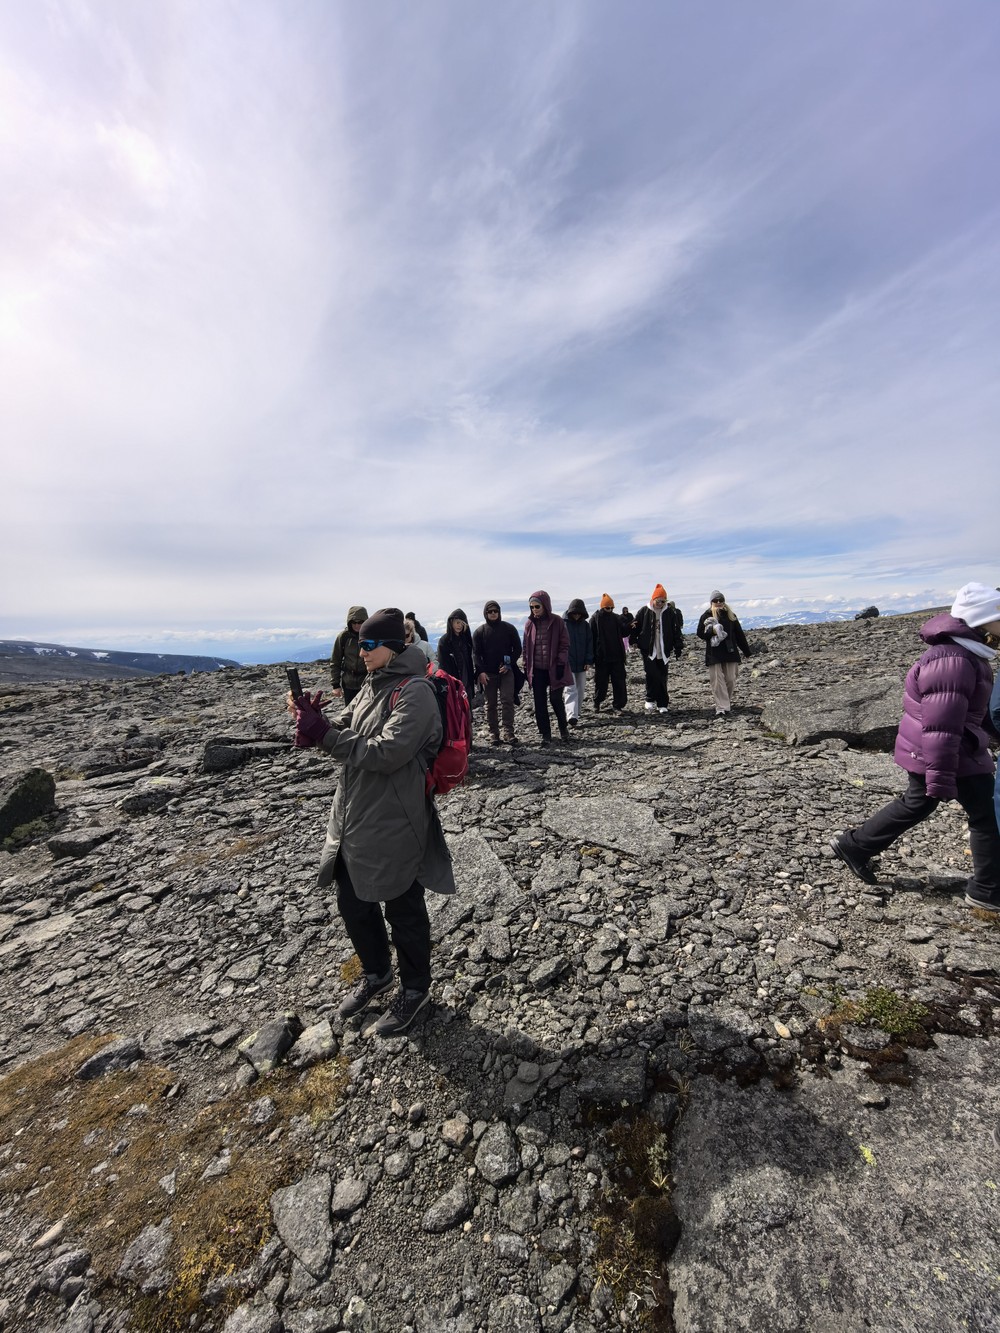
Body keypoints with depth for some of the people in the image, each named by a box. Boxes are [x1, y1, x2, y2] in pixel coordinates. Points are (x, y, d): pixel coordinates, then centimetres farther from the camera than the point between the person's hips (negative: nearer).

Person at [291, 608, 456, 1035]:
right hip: (353, 819, 9)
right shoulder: (373, 685, 8)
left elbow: (387, 753, -27)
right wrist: (315, 720, -12)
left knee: (403, 911, 13)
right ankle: (376, 974, 50)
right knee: (353, 904, 23)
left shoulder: (414, 691, -19)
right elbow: (346, 733, 8)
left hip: (394, 826, -8)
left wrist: (322, 734, -25)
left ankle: (414, 989, 40)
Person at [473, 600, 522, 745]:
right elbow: (476, 654, 0)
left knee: (507, 701, -10)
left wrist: (509, 664, -7)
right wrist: (480, 672, -12)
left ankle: (508, 733, -8)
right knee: (491, 704, 5)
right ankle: (494, 734, 11)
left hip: (506, 671, 0)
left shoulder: (508, 628, 4)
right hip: (488, 673, 1)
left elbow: (517, 648, 6)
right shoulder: (480, 631, 4)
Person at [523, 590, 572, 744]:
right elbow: (526, 647, 10)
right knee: (540, 703, 4)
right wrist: (526, 667, 7)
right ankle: (545, 734, 15)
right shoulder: (530, 624, 6)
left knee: (556, 699, -1)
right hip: (537, 670, 3)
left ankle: (563, 727, 25)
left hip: (554, 668, -3)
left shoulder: (557, 621, -3)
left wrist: (560, 664, -11)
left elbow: (564, 644, -4)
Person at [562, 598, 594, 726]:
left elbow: (589, 643, 7)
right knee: (571, 690, -11)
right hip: (567, 663, -4)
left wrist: (589, 661, 0)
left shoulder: (585, 624, 6)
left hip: (581, 663, 4)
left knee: (581, 690, 10)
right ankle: (572, 716, -18)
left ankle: (576, 713, 24)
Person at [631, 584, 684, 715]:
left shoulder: (670, 612, 4)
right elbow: (636, 627, 6)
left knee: (662, 678, 6)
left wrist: (678, 647, 4)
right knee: (652, 675, -11)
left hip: (664, 652, 2)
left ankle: (663, 704, 14)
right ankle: (650, 699, 5)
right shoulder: (644, 611, 0)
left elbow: (676, 631, 6)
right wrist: (634, 641, -4)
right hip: (648, 651, -1)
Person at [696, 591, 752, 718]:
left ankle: (728, 702, 25)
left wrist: (746, 651, 14)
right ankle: (722, 708, -4)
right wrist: (711, 631, -20)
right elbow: (699, 633, 0)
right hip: (714, 654, -3)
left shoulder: (731, 615, 10)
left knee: (730, 680, 4)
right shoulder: (706, 616, 2)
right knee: (717, 681, -6)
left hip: (730, 652, 3)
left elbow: (739, 634, 13)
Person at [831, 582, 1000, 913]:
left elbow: (971, 708, 24)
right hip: (943, 754, -10)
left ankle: (853, 844, 28)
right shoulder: (953, 661, -26)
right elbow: (941, 726, -27)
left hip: (924, 749, 10)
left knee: (916, 804, 20)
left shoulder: (964, 652, 9)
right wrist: (942, 778, -24)